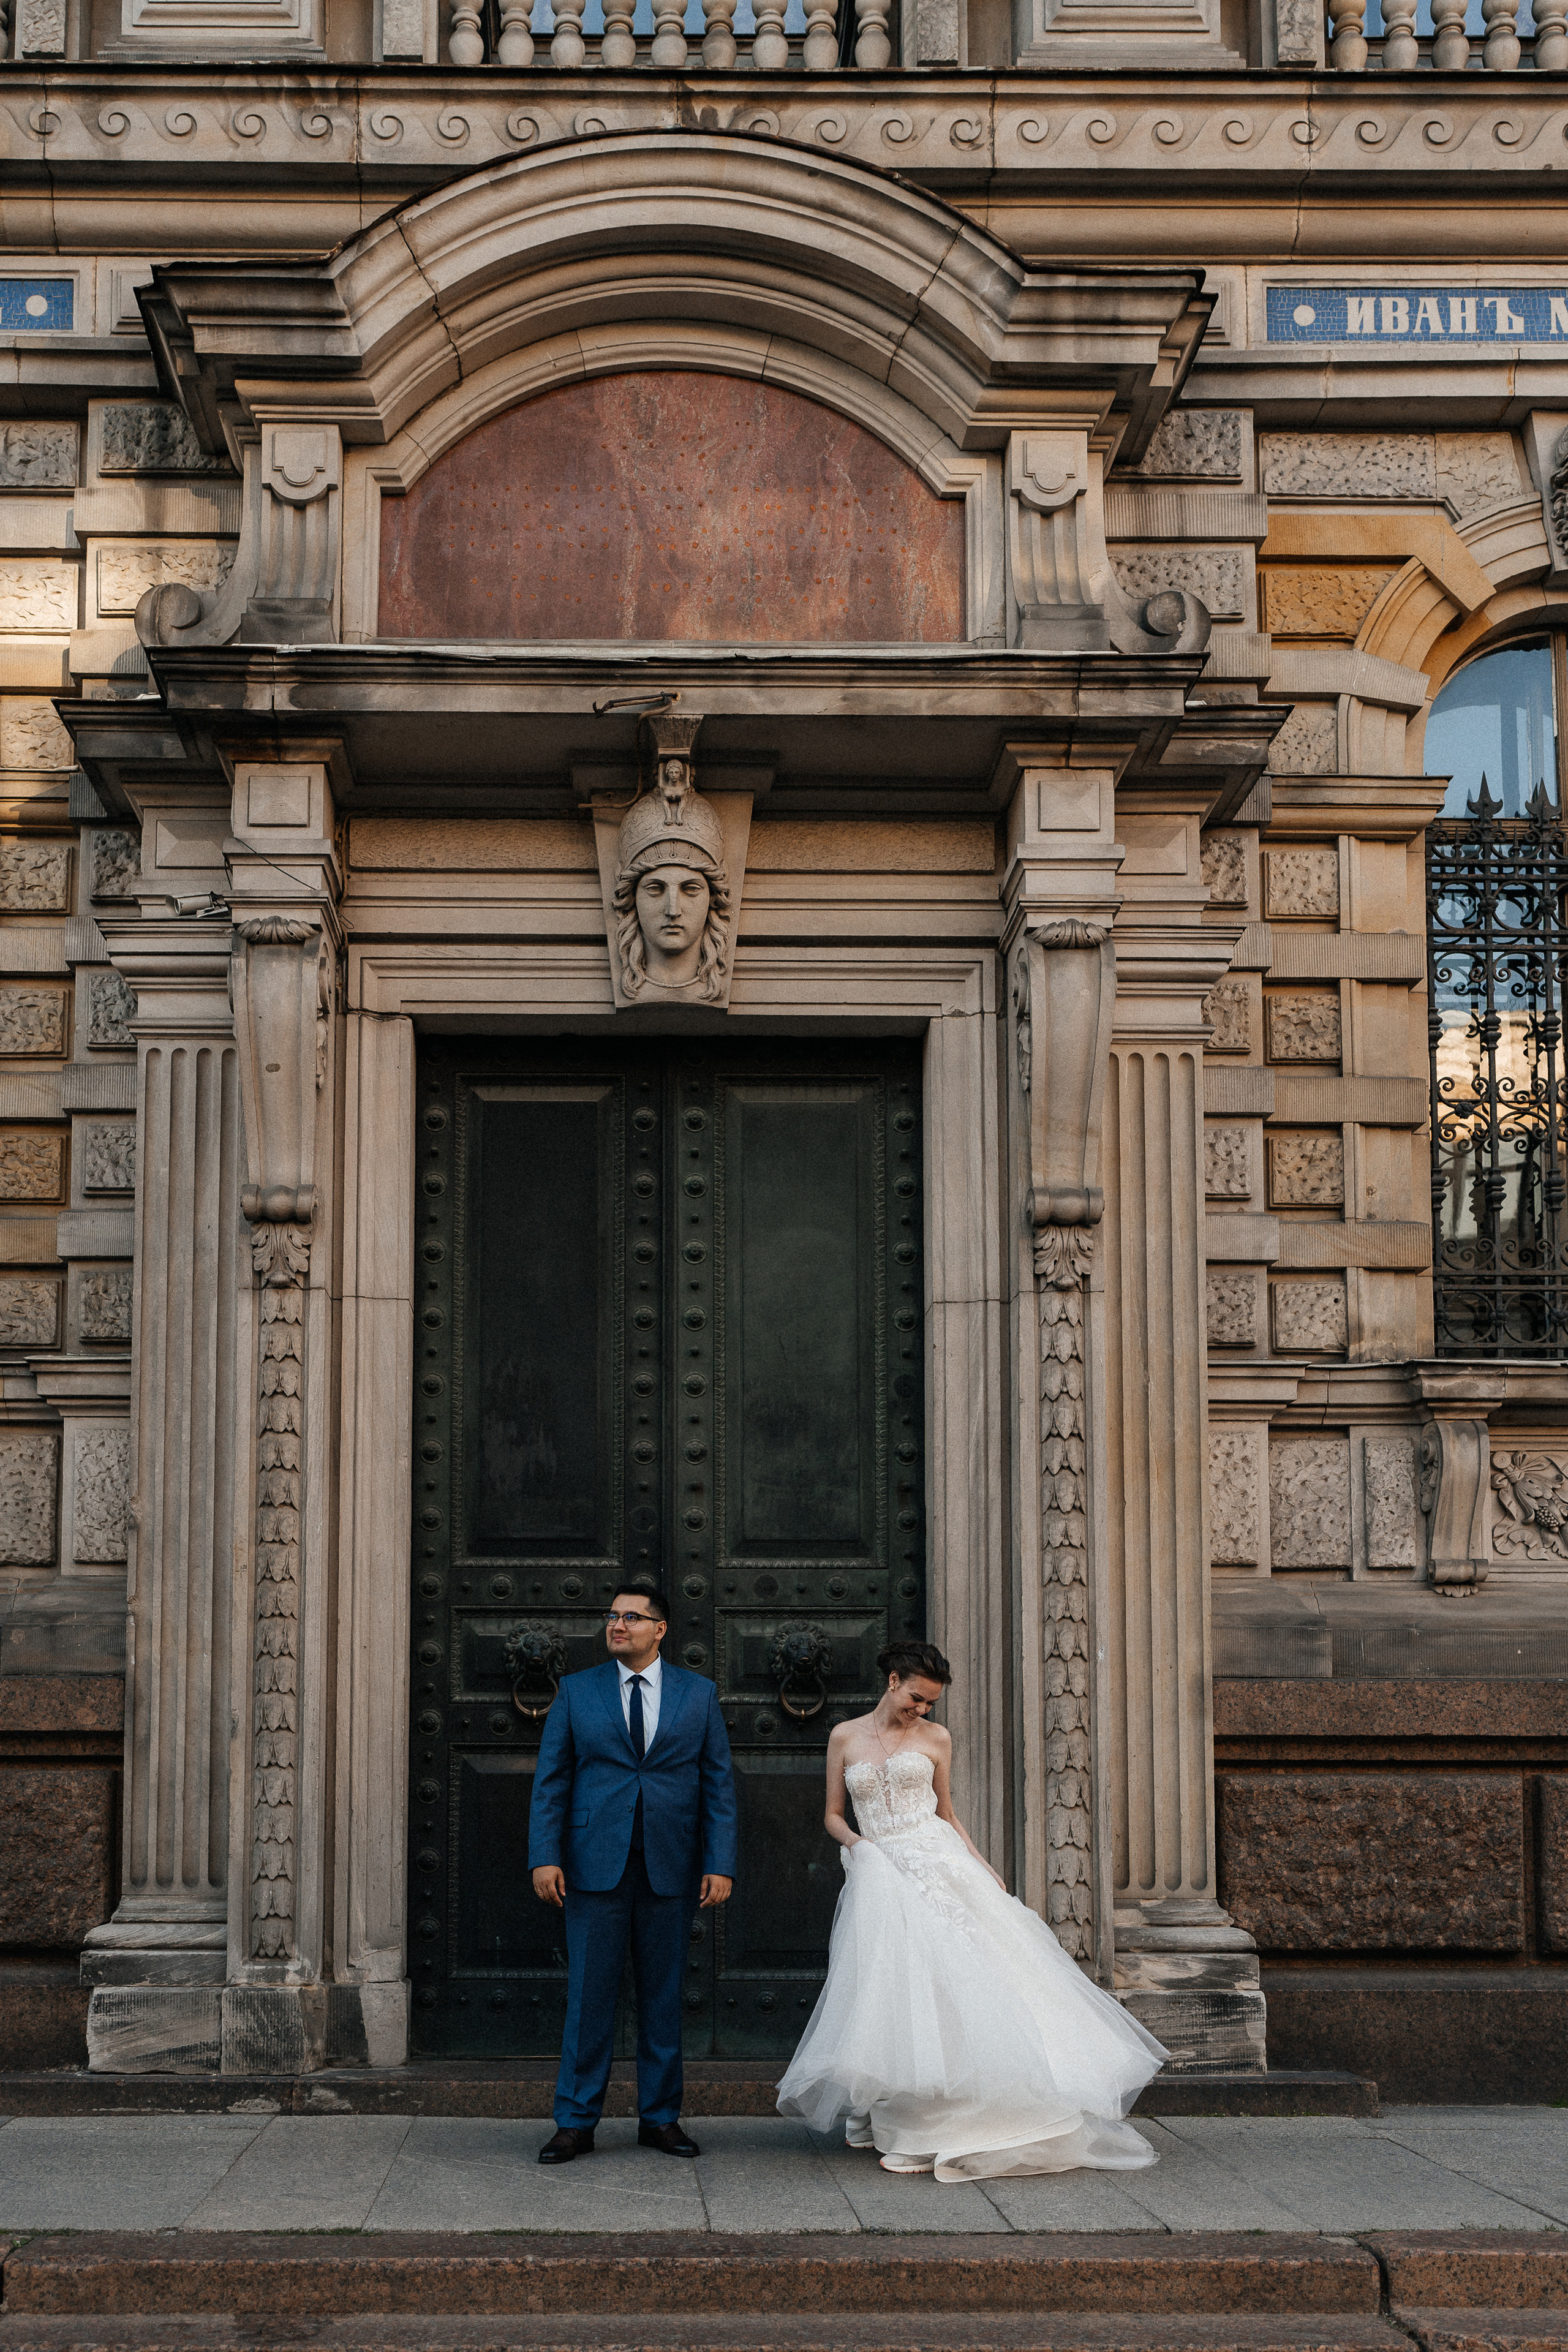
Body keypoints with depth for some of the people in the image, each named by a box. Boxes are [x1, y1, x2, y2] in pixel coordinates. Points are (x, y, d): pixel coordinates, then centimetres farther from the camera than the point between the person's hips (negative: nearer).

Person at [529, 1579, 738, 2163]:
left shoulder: (698, 1694, 6)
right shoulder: (577, 1692, 5)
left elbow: (718, 1783, 5)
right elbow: (550, 1780, 4)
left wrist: (720, 1864, -3)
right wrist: (545, 1856, -6)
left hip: (670, 1868, 1)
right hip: (596, 1864, -1)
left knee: (663, 1995, 7)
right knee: (589, 1995, 0)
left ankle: (660, 2117, 17)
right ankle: (575, 2123, 7)